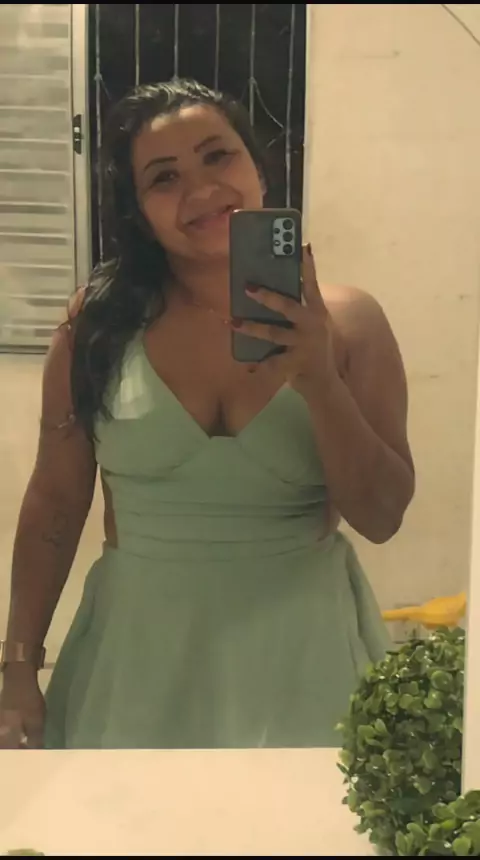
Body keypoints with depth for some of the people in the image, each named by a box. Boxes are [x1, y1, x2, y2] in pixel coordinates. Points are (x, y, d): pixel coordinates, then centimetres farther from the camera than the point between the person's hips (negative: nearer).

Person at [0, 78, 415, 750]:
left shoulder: (347, 322, -8)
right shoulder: (102, 318, -8)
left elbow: (382, 517, -8)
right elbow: (55, 504, -2)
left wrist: (319, 380, -23)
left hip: (301, 649, 0)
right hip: (138, 650, 0)